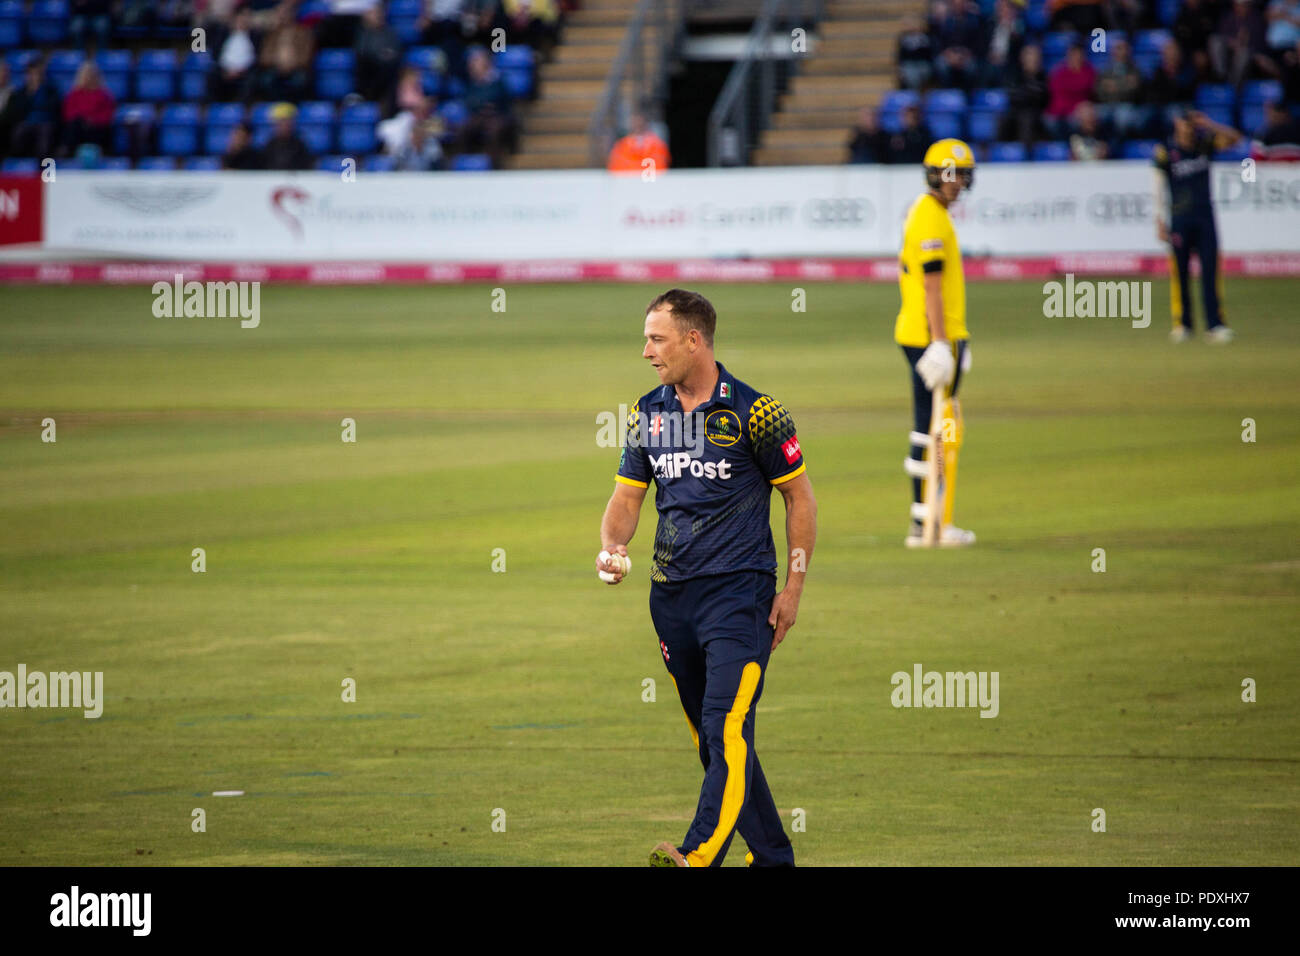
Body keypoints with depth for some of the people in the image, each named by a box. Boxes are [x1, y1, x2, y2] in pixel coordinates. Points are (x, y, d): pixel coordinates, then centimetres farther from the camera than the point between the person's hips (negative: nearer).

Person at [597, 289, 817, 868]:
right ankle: (771, 857, 20)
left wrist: (793, 589, -3)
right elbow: (627, 495, 14)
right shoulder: (648, 413, 9)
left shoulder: (752, 411, -7)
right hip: (671, 596, 7)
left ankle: (700, 853, -32)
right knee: (710, 735, 10)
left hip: (739, 591, -7)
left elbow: (799, 497, 0)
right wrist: (612, 547, -8)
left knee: (726, 727, -18)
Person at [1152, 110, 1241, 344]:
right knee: (1179, 272, 0)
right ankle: (1182, 324, 10)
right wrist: (1160, 223, -7)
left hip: (1205, 216, 2)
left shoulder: (1205, 143, 6)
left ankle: (1214, 325, -6)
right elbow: (1159, 187, -2)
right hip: (1180, 219, -2)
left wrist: (1209, 124, -12)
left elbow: (1233, 138, -2)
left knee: (1210, 271, -3)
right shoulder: (1166, 151, -3)